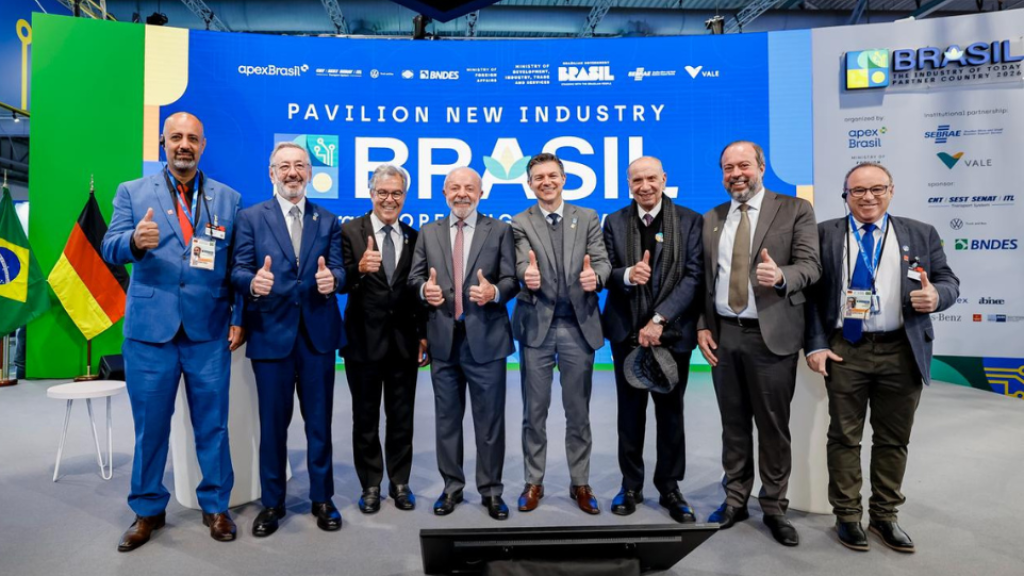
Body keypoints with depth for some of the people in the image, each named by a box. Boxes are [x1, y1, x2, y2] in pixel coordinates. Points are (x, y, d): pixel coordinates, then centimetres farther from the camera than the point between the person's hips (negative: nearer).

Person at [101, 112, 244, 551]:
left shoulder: (228, 198, 7)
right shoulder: (132, 192, 6)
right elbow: (110, 249, -5)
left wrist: (240, 318, -3)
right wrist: (135, 241, -28)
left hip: (210, 332, 0)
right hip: (149, 329, 0)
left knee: (212, 425, 8)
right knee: (150, 426, 10)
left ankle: (215, 506, 24)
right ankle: (147, 511, 28)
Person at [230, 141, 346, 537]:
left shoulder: (328, 221, 9)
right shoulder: (251, 217, 4)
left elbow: (338, 270, 0)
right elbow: (238, 270, -4)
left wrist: (332, 279, -24)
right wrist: (253, 282, -27)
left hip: (318, 333, 2)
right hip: (271, 333, -1)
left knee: (319, 422, 11)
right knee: (273, 423, 9)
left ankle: (322, 498, 26)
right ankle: (272, 503, 26)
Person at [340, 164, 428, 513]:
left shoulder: (414, 238, 4)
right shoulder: (350, 232, -4)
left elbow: (419, 291, 5)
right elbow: (340, 283, -14)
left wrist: (424, 335, 2)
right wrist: (359, 268, -35)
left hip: (404, 341, 2)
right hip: (364, 340, -2)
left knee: (402, 418, 13)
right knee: (365, 418, 12)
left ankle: (400, 483, 29)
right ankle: (370, 485, 29)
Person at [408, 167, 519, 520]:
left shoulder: (499, 230, 3)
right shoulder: (428, 232, 11)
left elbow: (512, 279, -3)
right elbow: (415, 278, 7)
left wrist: (495, 291, -24)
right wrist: (425, 289, -15)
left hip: (485, 338, -2)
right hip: (442, 339, 3)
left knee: (489, 420, 6)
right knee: (446, 419, 13)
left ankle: (491, 490, 22)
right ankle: (452, 487, 29)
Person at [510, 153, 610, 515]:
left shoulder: (588, 218, 7)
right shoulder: (520, 223, 3)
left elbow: (602, 261, -2)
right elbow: (523, 264, -14)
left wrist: (596, 277, -26)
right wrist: (527, 276, -37)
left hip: (579, 326, 1)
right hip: (537, 325, -1)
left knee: (578, 411, 11)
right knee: (534, 411, 9)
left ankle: (580, 483, 26)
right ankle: (534, 482, 24)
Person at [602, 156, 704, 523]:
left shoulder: (689, 220, -1)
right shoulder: (614, 222, 4)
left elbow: (693, 276, -9)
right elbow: (607, 274, 1)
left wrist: (659, 319, -18)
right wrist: (627, 275, -22)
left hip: (672, 331, -1)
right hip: (627, 331, 1)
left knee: (671, 411, 11)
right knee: (630, 411, 11)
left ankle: (669, 488, 26)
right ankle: (631, 486, 25)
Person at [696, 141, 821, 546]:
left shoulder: (795, 210, 0)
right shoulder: (711, 219, 11)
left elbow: (811, 265, -7)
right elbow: (704, 279, 10)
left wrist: (781, 276, -28)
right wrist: (702, 326, 2)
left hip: (772, 335, -3)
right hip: (723, 334, 4)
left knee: (773, 426, 6)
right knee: (733, 423, 13)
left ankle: (774, 507, 22)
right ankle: (735, 499, 27)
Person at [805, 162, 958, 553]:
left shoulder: (921, 234, 7)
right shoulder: (824, 235, 2)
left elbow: (948, 281, 7)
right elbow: (811, 293, -1)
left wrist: (936, 295, -17)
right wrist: (815, 345, -9)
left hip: (902, 353, 2)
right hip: (844, 350, -2)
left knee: (894, 439, 12)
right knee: (844, 437, 7)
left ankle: (885, 516, 28)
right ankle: (847, 516, 22)